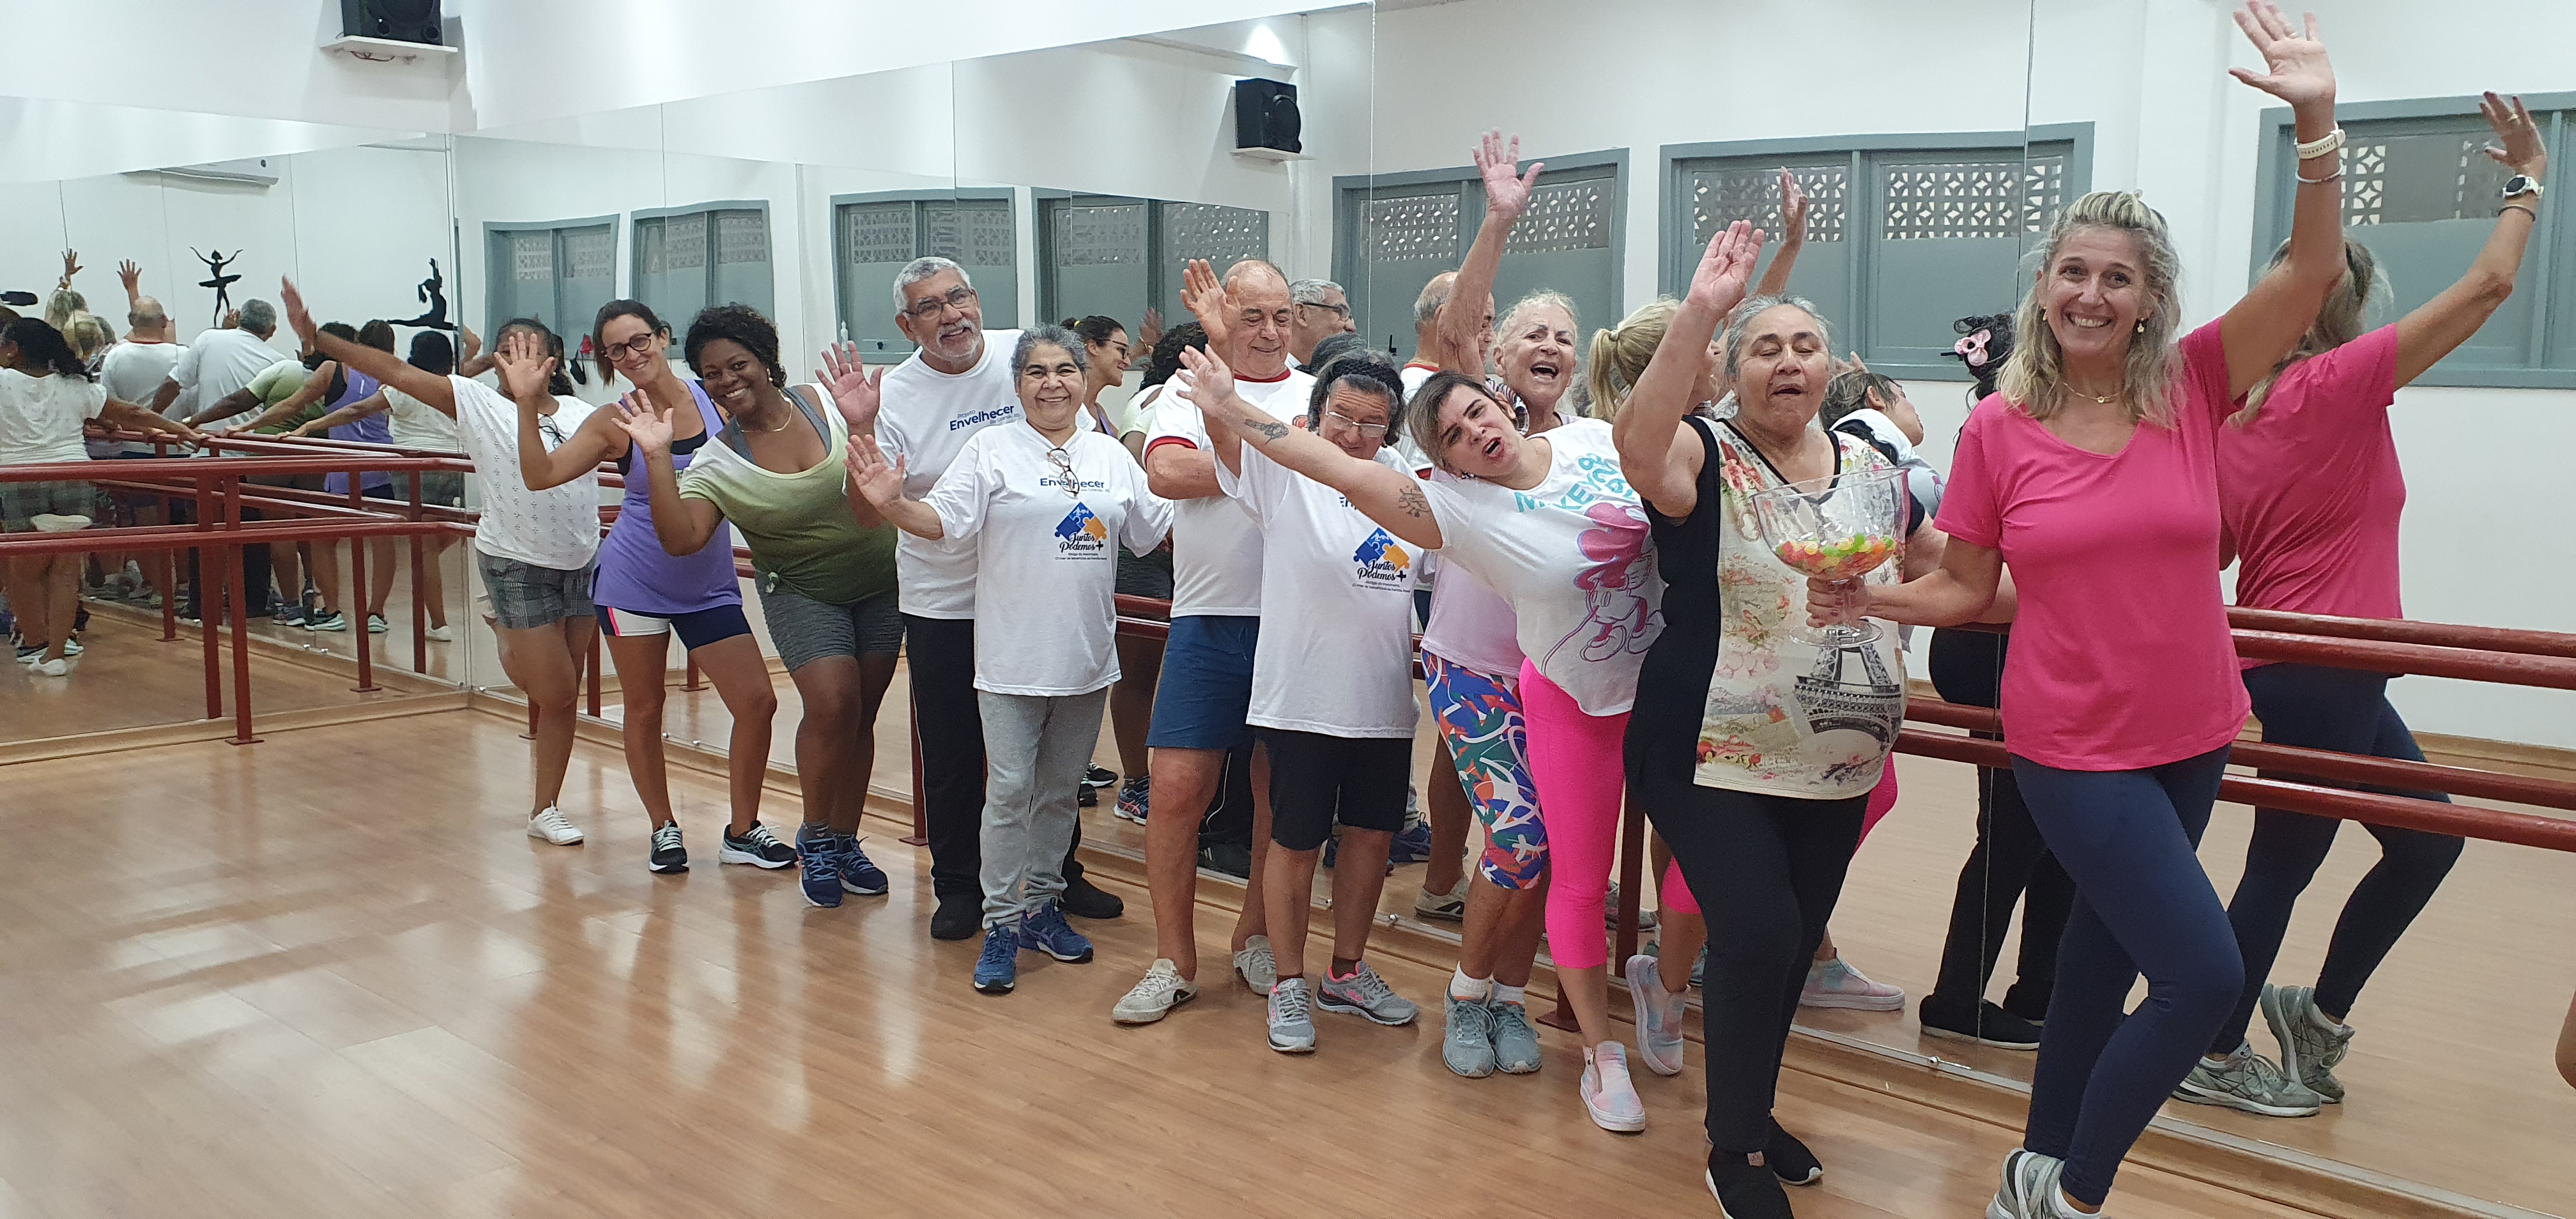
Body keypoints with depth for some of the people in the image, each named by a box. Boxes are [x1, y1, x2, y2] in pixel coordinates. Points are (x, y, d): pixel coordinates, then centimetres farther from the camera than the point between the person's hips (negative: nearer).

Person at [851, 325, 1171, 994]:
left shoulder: (1112, 456, 8)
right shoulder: (992, 449, -4)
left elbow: (1159, 528, 14)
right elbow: (940, 518, -12)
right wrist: (891, 504, -30)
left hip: (1087, 658, 4)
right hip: (1013, 657, -4)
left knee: (1061, 791, 14)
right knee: (1010, 790, -4)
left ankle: (1040, 906, 28)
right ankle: (1000, 924, 7)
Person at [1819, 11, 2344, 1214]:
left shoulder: (2192, 390, -3)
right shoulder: (1997, 429, -7)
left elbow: (2311, 272, -13)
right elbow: (1966, 587, 0)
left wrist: (2317, 121, -24)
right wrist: (1870, 597, -17)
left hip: (2189, 739, 4)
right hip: (2074, 746, -4)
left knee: (2102, 963, 17)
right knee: (2205, 972, -11)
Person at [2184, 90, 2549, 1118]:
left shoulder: (2230, 415, 6)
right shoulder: (2341, 384, -14)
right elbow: (2487, 285, -10)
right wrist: (2528, 182, 2)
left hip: (2273, 665, 8)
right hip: (2324, 675, -8)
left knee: (2428, 837, 20)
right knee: (2282, 867, 5)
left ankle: (2318, 1012, 27)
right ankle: (2214, 1054, 19)